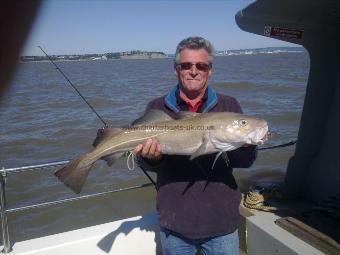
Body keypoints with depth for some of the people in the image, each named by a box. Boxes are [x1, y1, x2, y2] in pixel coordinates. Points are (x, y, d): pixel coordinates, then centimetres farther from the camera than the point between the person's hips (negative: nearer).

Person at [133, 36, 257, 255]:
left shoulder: (229, 105, -1)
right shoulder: (157, 108, -1)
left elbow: (248, 159, -5)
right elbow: (146, 164, -3)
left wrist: (231, 147, -26)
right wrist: (152, 157, -25)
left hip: (220, 220, 0)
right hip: (175, 222, 0)